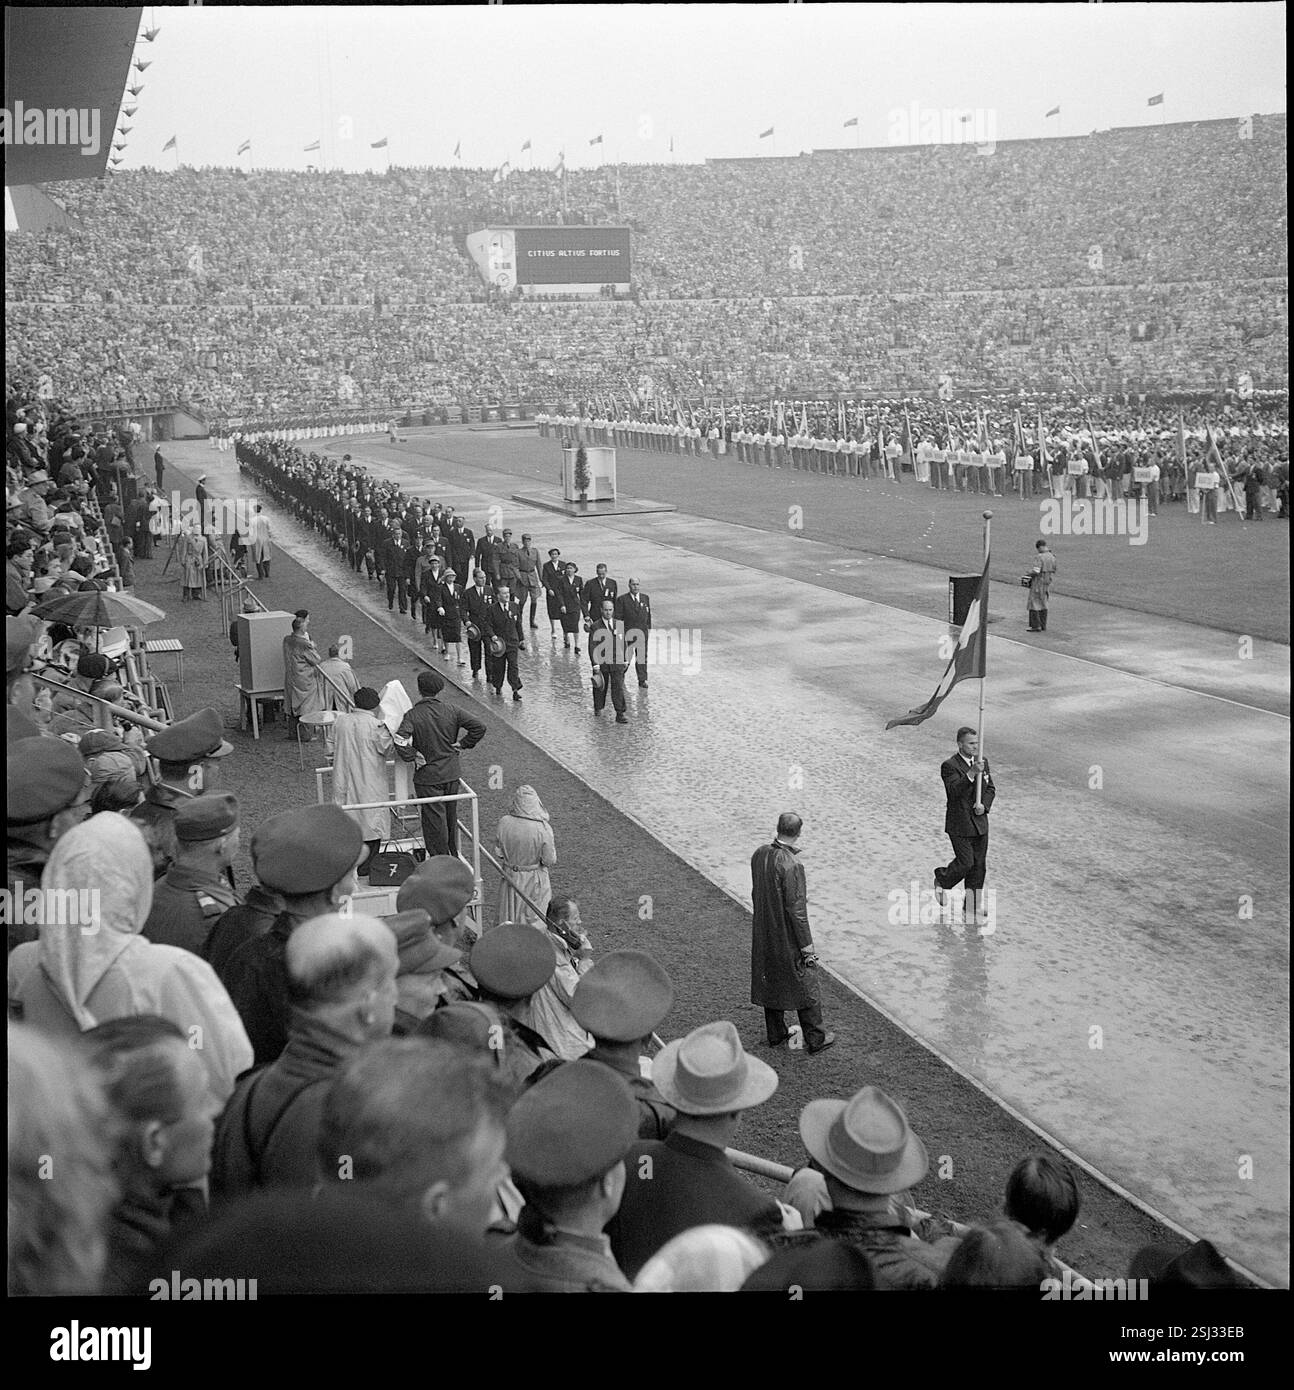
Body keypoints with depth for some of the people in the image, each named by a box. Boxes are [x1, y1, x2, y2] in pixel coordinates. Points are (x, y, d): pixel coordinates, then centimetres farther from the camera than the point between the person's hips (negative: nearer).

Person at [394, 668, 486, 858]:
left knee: (434, 818, 5)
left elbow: (400, 740, -29)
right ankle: (453, 854, 33)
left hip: (427, 776, -4)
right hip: (452, 773, 4)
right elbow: (479, 727, -5)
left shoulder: (413, 716, -14)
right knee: (451, 815, 20)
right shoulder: (450, 710, -4)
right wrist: (462, 745, 3)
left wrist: (412, 757, -14)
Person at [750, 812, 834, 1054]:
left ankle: (775, 1034, 34)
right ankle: (815, 1038, 22)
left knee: (771, 982, 21)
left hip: (764, 932, 7)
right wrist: (807, 945, -16)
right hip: (788, 936, -7)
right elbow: (796, 909, -24)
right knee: (805, 986, 10)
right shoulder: (791, 866, -27)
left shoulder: (759, 854, -5)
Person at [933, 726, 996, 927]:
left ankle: (973, 907, 17)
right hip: (959, 825, -6)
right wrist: (971, 773, -39)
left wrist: (984, 805, -7)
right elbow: (954, 790, -28)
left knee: (979, 865, 7)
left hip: (980, 822, 6)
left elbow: (991, 789, 12)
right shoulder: (949, 765, -14)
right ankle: (942, 881, 23)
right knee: (965, 863, -8)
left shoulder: (983, 762, 6)